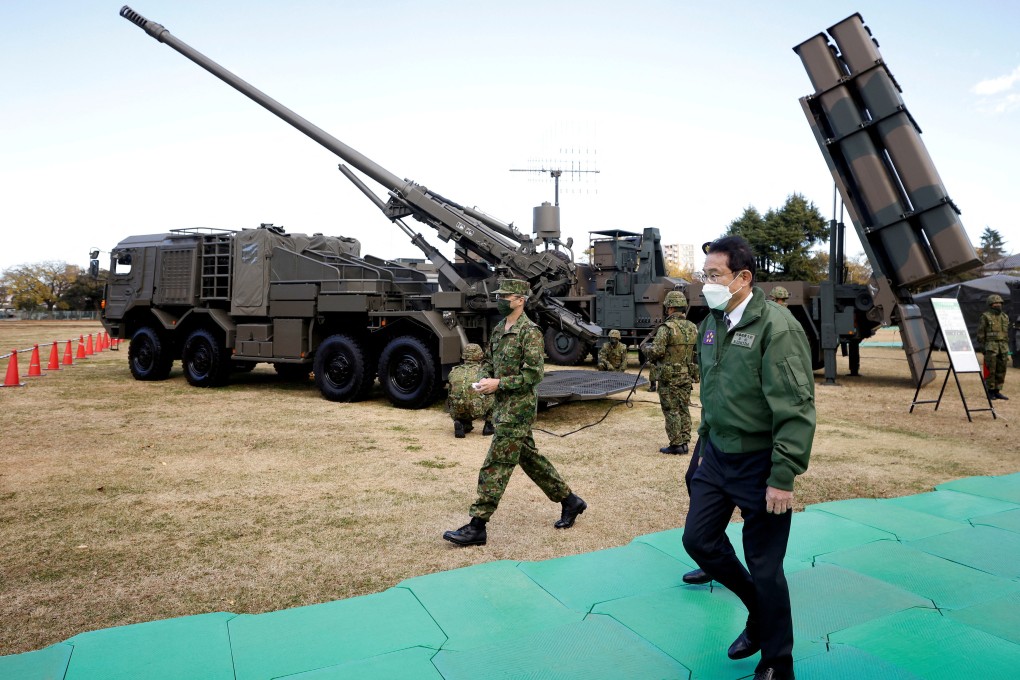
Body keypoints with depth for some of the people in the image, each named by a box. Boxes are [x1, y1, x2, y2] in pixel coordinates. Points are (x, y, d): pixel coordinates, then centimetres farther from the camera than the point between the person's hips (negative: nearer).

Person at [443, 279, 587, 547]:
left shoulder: (530, 331, -15)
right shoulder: (499, 329, 12)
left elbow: (534, 373, -20)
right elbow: (489, 360, 23)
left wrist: (499, 384, -20)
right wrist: (486, 379, 2)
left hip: (518, 407, -9)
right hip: (503, 405, 9)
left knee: (495, 465, -7)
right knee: (529, 457, 18)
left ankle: (477, 527, -1)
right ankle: (570, 501, 31)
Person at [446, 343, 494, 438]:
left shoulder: (454, 371, 15)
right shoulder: (482, 371, 7)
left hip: (456, 412, 3)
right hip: (477, 411, -3)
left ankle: (463, 424, 8)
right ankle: (489, 425, 19)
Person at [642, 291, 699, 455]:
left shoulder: (666, 328, -16)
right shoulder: (693, 328, 6)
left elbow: (656, 352, -19)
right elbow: (698, 352, 12)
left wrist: (646, 348, 1)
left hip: (669, 377, -6)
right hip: (687, 376, 6)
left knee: (671, 411, 1)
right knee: (684, 409, 13)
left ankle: (676, 444, 4)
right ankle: (684, 442, 17)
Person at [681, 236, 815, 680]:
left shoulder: (776, 327, -18)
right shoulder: (711, 325, 6)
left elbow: (796, 409, -20)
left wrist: (783, 478, -21)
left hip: (759, 463, -7)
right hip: (717, 457, 8)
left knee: (764, 568, 4)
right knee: (698, 539, 12)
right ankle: (759, 610, 39)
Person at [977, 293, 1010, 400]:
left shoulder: (1005, 317, 13)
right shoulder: (985, 317, -4)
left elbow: (1006, 334, 17)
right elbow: (980, 334, -6)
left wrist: (1006, 349, 13)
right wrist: (982, 348, -11)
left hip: (1002, 348, 6)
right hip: (990, 347, -6)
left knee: (1001, 370, 5)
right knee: (990, 370, -5)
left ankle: (997, 391, 12)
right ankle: (990, 392, 3)